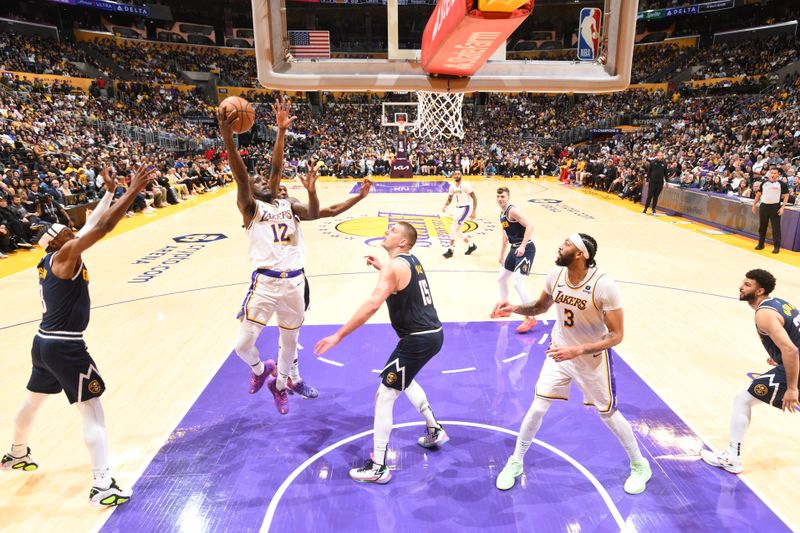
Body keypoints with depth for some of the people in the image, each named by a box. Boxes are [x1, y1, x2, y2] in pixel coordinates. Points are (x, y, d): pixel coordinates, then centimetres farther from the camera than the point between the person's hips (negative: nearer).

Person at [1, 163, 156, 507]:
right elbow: (102, 227, -26)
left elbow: (92, 225, 14)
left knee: (33, 400, 29)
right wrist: (134, 190, -26)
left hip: (45, 342, 10)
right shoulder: (65, 254, -15)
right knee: (92, 410, -5)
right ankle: (102, 486, -3)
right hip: (65, 347, -10)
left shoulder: (51, 260, 9)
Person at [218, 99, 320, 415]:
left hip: (294, 281, 4)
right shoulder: (250, 208, -1)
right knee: (243, 345, -6)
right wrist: (227, 138, -28)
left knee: (290, 340, 18)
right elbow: (240, 177, -14)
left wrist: (311, 191, -15)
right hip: (265, 282, -4)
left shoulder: (287, 205, 15)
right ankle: (259, 369, 29)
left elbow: (313, 214, 1)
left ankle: (280, 385, 42)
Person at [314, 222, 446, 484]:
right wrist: (381, 267, 31)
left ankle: (377, 467, 9)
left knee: (384, 396, 0)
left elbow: (373, 304, -29)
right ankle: (435, 430, 41)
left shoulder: (394, 265, -15)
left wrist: (338, 335, -28)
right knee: (404, 379, 32)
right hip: (432, 334, 10)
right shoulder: (411, 261, 13)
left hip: (418, 339, -9)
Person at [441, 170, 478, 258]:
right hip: (458, 208, 8)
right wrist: (445, 206, -7)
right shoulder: (452, 186, 4)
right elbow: (449, 199, 14)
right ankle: (471, 245, 28)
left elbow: (474, 198, -14)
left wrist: (474, 211, -20)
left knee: (453, 228, -17)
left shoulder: (465, 186, -16)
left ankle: (451, 250, -9)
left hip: (465, 208, -8)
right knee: (456, 230, 11)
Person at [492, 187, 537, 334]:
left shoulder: (513, 211, -16)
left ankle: (530, 318, -11)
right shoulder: (501, 213, 12)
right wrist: (502, 254, 27)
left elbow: (529, 226, -26)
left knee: (517, 282, -19)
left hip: (525, 249, -10)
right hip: (514, 249, 10)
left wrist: (523, 246, -32)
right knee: (501, 278, 19)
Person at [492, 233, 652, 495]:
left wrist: (577, 350, -32)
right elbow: (541, 307, 6)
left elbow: (616, 335, -22)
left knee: (608, 414, 12)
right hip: (559, 353, 4)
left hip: (593, 359, -3)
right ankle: (515, 462, 22)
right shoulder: (555, 275, -13)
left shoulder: (604, 286, -28)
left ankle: (640, 466, 39)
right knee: (537, 409, 2)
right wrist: (515, 308, -14)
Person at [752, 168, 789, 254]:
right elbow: (759, 194, 17)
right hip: (764, 206, 4)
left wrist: (782, 207, -12)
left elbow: (786, 196, -2)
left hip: (775, 207, -4)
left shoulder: (782, 184, -2)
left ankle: (777, 247, 2)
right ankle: (761, 244, 23)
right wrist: (754, 204, 11)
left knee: (776, 227, -3)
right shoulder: (764, 183, 8)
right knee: (762, 226, 11)